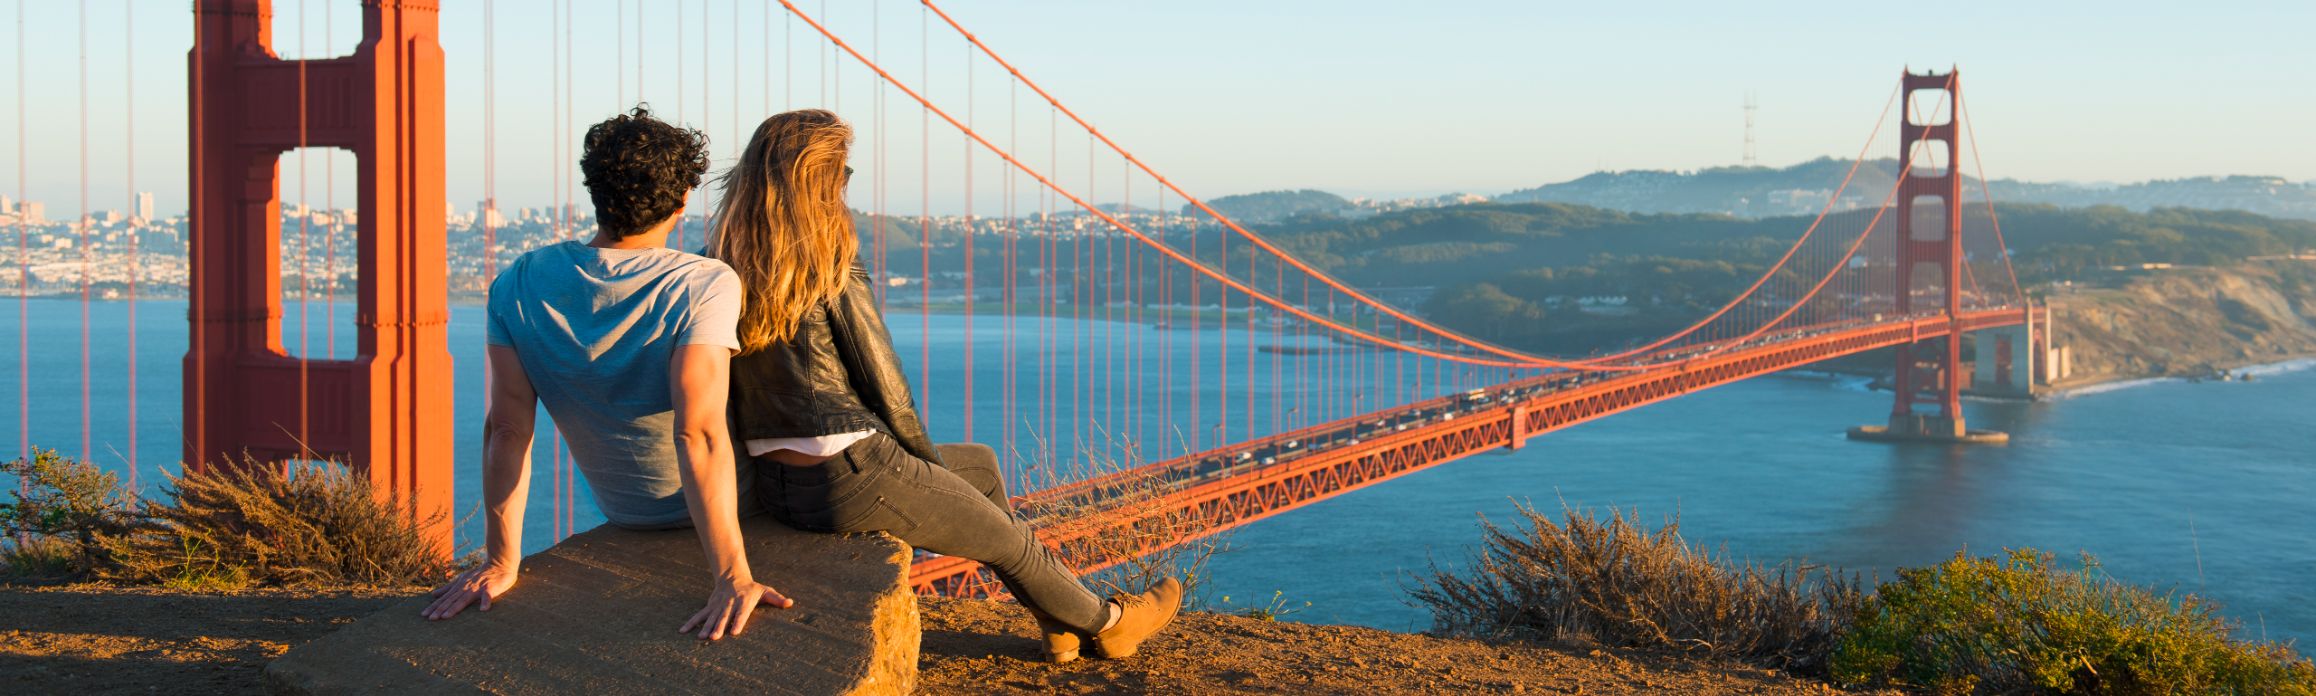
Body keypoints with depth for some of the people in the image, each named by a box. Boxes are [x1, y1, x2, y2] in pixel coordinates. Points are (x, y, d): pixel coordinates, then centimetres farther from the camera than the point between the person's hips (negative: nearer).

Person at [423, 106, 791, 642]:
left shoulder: (518, 285, -16)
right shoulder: (707, 285, -30)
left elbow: (505, 428, -17)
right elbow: (698, 432, -39)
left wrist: (502, 561, -13)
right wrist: (732, 577, -40)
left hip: (623, 510, 5)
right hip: (740, 502, -4)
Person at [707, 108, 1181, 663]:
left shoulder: (724, 270, 3)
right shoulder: (833, 273, -16)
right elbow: (885, 390, -12)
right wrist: (926, 459, 8)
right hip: (854, 480, -8)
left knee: (982, 466, 28)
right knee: (1008, 539, 18)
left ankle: (1058, 620, 36)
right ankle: (1106, 623, 43)